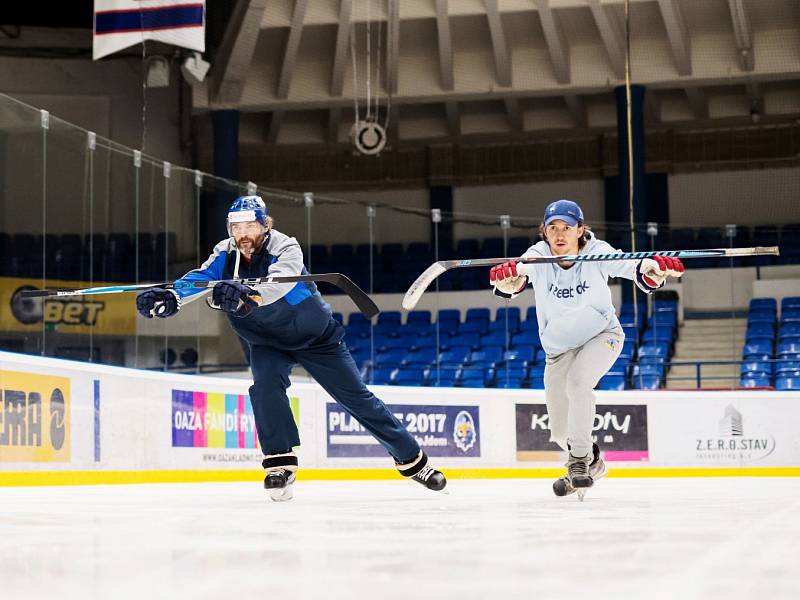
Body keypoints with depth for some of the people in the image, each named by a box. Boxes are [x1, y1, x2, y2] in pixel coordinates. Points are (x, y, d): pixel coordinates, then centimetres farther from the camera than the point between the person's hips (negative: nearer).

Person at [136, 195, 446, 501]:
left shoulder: (286, 248, -30)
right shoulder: (225, 254, -14)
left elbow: (277, 284, -50)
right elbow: (200, 279, -29)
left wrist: (247, 294, -71)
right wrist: (170, 298, -50)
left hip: (315, 336, -3)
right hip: (267, 340, 4)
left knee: (356, 397, -1)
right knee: (266, 384, -27)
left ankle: (412, 459, 12)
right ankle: (280, 462, -18)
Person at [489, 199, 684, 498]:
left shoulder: (597, 252, -23)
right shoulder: (538, 255, -21)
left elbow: (633, 268, -38)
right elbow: (517, 277, -40)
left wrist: (655, 269, -61)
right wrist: (506, 277, -65)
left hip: (602, 335, -3)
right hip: (559, 347, 3)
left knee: (577, 382, -33)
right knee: (560, 430, 9)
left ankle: (579, 462, -21)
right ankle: (592, 462, 41)